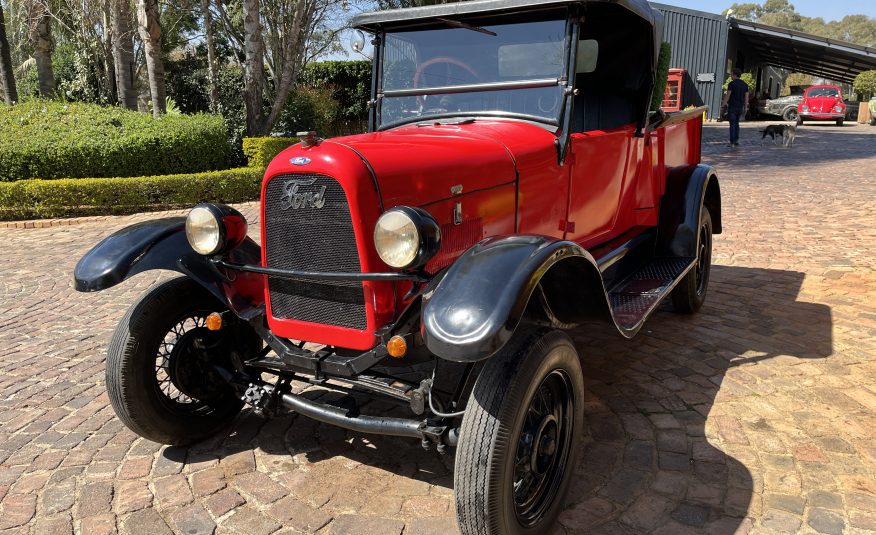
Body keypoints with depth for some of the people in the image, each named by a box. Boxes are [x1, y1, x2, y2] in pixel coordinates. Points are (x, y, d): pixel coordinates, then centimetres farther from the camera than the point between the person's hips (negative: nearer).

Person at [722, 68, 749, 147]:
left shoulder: (732, 83, -9)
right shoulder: (745, 84, 9)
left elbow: (728, 95, -12)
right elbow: (746, 97, 9)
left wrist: (724, 104, -3)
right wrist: (745, 108, 13)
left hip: (732, 106, -6)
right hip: (740, 107, 6)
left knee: (732, 124, -4)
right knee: (736, 124, 16)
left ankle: (732, 142, -6)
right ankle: (736, 141, 14)